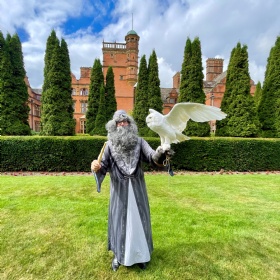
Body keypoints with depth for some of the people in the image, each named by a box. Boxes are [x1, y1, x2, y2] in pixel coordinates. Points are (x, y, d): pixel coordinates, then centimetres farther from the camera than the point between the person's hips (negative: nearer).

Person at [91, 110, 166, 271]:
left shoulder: (139, 142, -4)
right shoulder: (110, 144, -4)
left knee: (138, 219, 13)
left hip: (137, 189, 1)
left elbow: (151, 157, -18)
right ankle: (119, 254, 36)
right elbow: (104, 166, -11)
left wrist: (158, 154, -41)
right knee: (119, 219, 13)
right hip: (119, 190, 0)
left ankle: (141, 254, 35)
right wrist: (96, 168, -34)